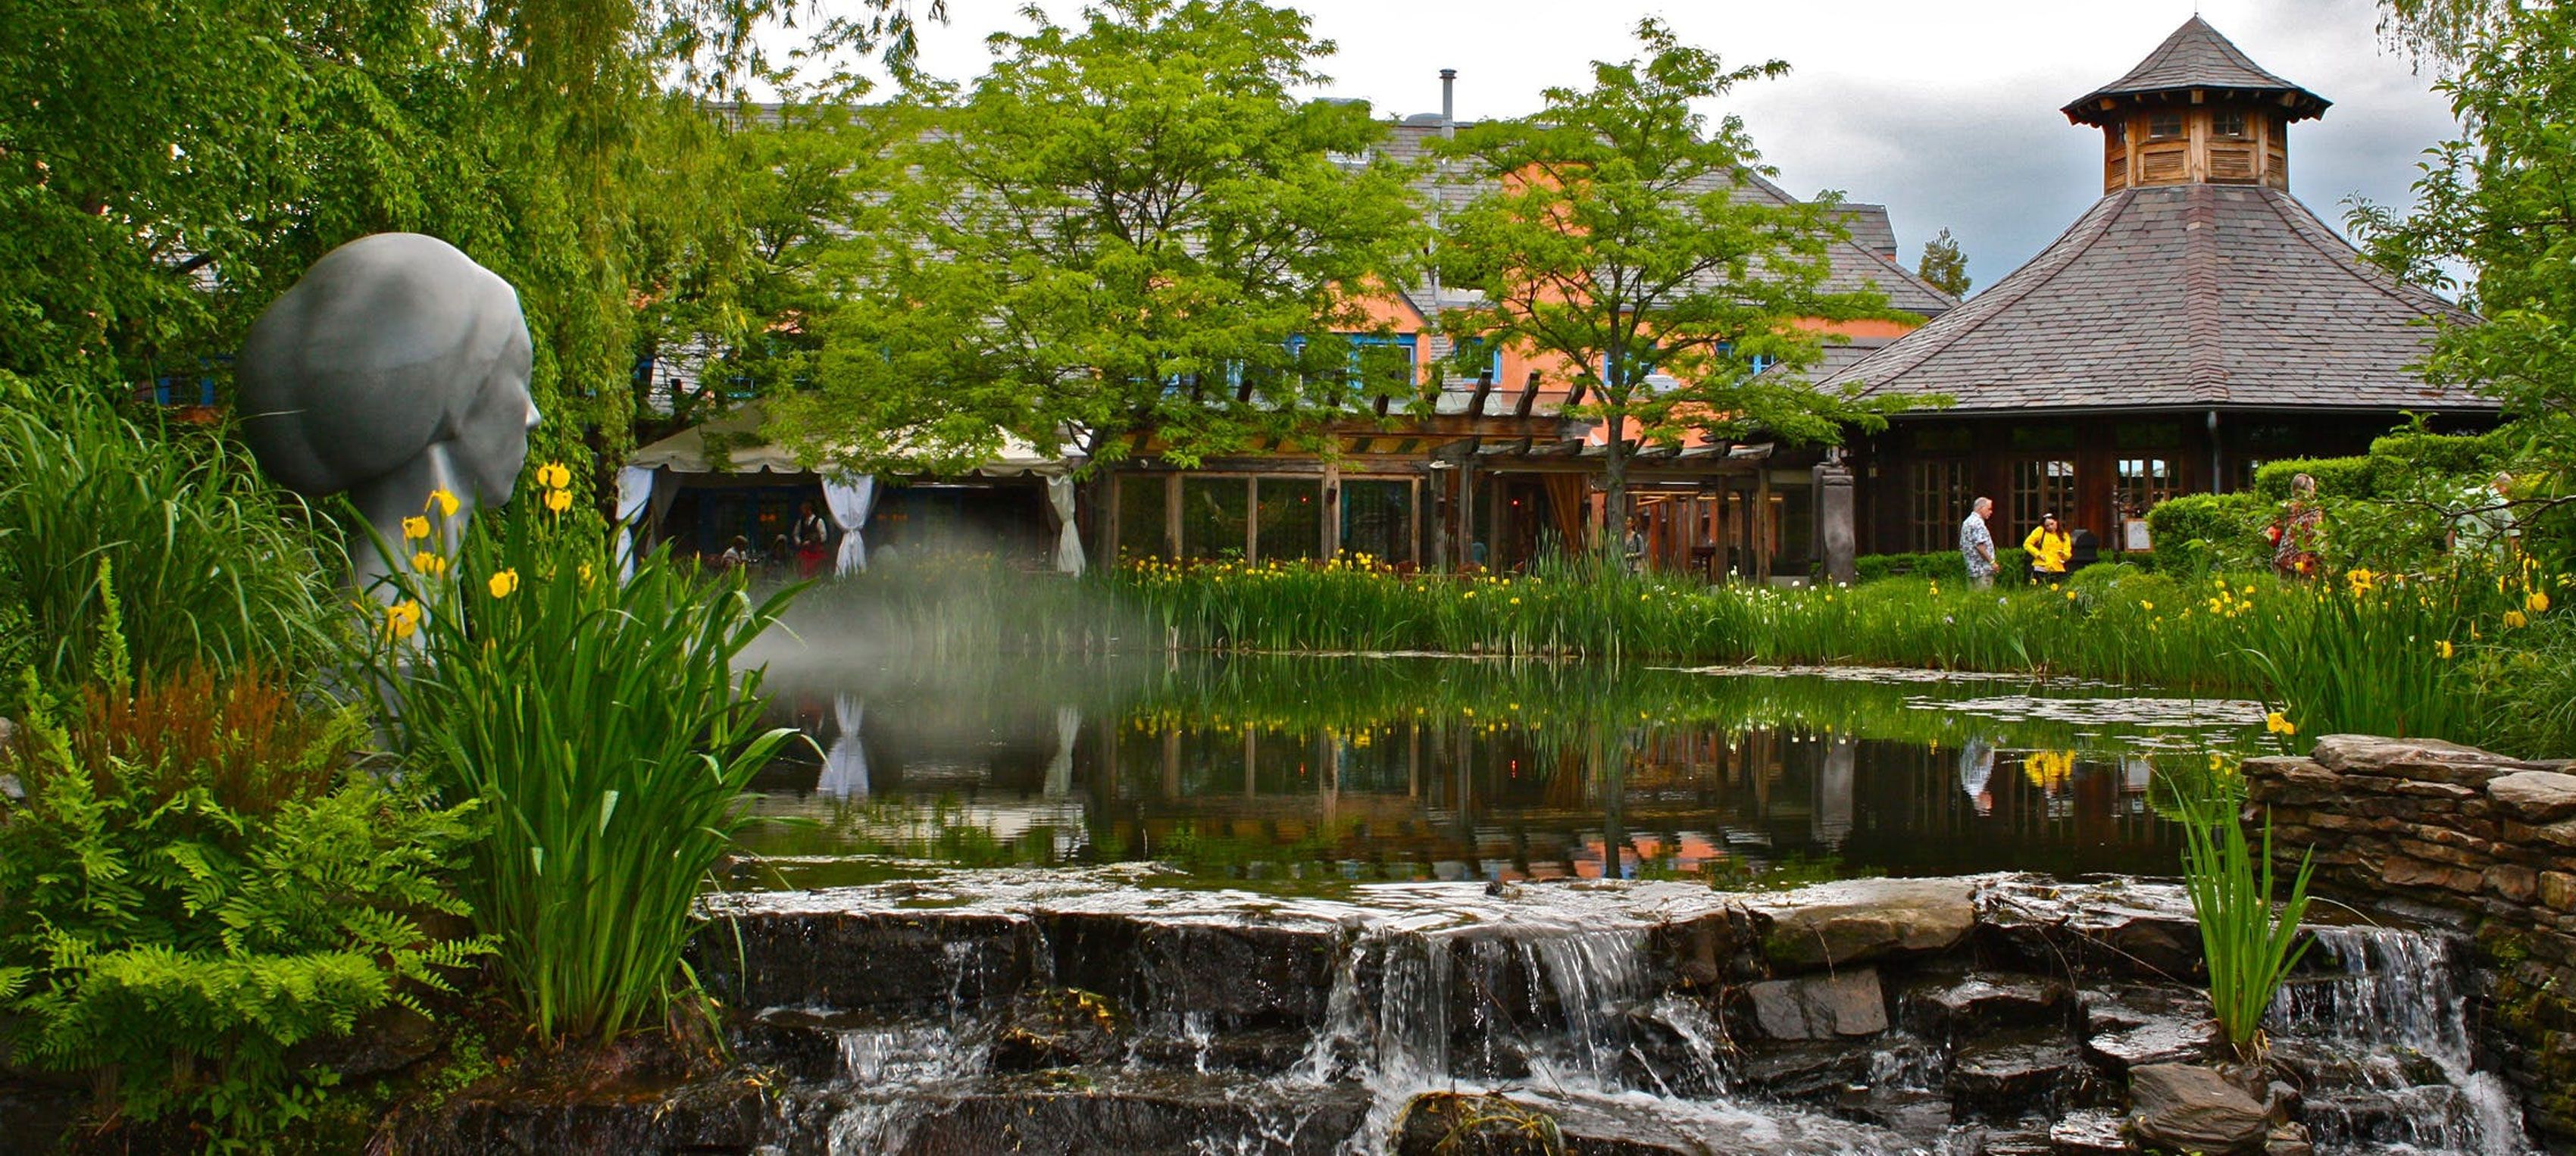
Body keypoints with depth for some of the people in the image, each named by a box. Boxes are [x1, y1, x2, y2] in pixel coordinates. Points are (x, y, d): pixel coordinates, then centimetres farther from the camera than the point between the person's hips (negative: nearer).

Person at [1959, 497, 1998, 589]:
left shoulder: (1966, 523, 18)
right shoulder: (1978, 523, -13)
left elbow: (1962, 546, 21)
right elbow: (1980, 545, -20)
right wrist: (1992, 561, -16)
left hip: (1971, 569, 10)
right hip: (1983, 570, -10)